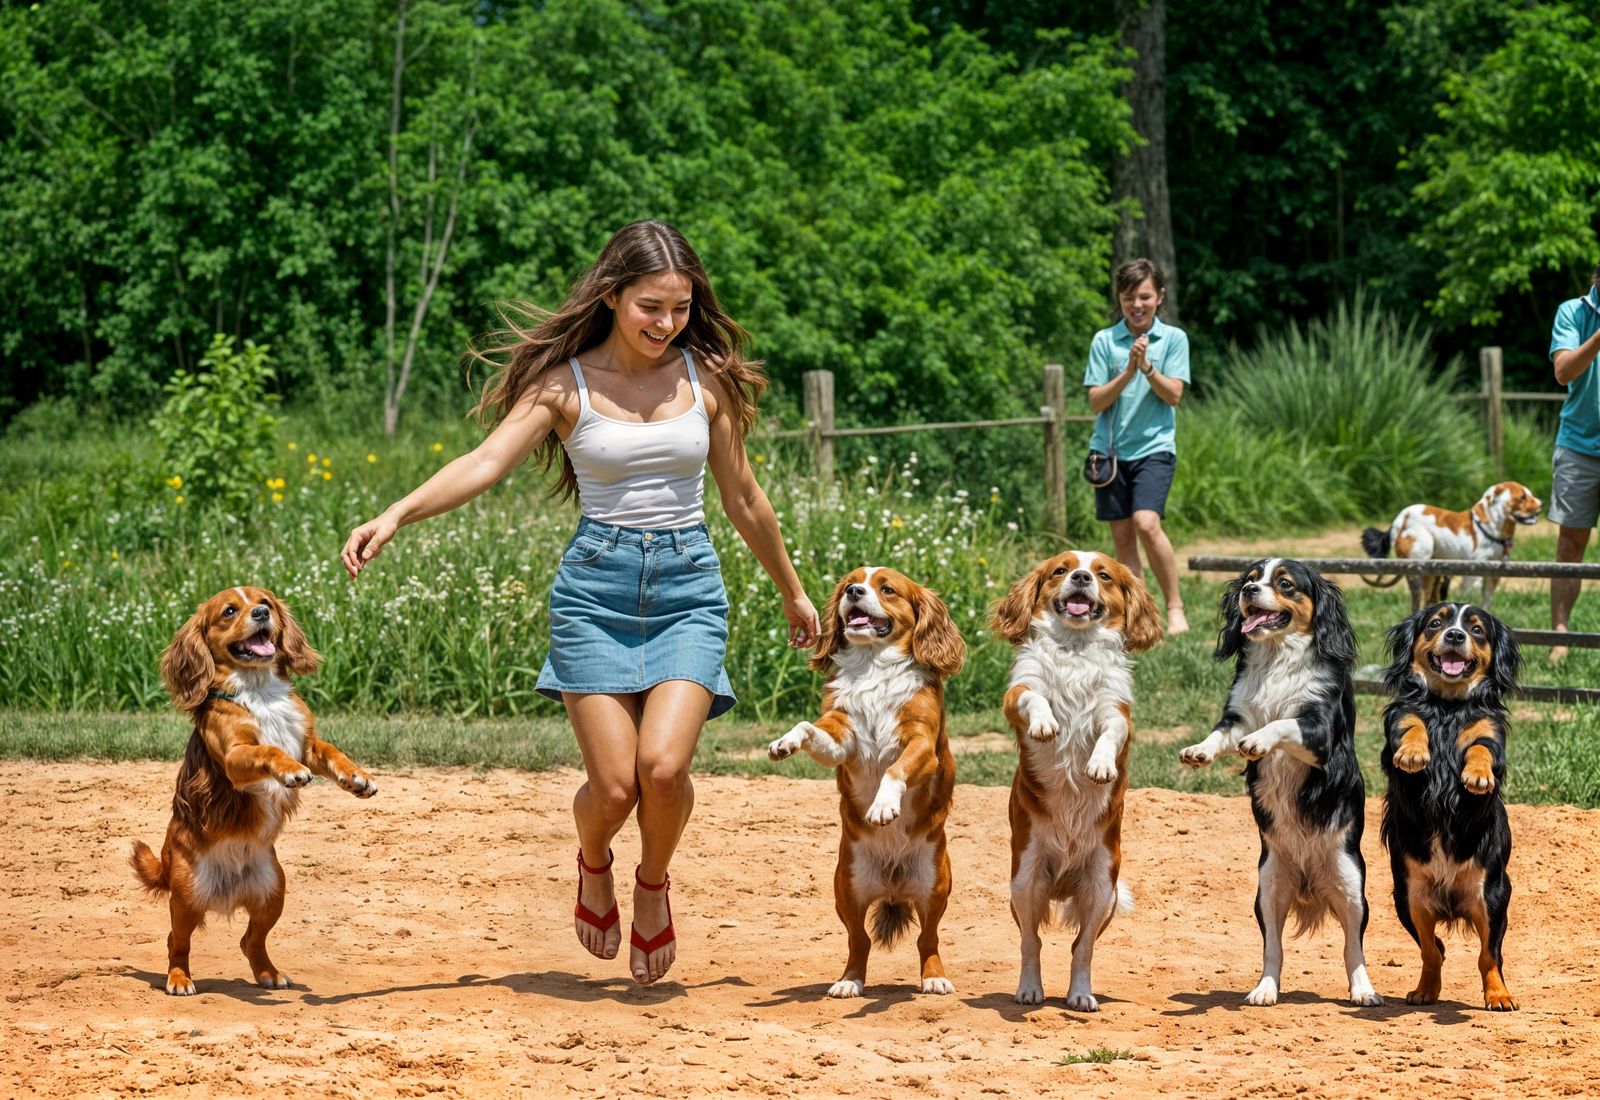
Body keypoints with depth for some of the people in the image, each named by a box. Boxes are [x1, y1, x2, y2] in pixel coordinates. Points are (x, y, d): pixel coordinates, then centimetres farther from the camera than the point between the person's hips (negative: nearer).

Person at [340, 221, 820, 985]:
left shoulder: (706, 378, 5)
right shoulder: (566, 385, -1)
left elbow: (742, 497, 16)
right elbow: (484, 463, -13)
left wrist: (793, 592, 24)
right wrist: (395, 516, -29)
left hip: (688, 587, 1)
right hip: (596, 585, -1)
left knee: (663, 765, -19)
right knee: (613, 786, -9)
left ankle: (653, 880, 14)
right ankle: (594, 863, 28)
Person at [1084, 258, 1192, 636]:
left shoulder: (1174, 338, 2)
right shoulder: (1104, 341, 4)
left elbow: (1173, 394, -4)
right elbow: (1096, 403, -1)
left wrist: (1147, 366, -19)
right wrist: (1127, 373, -15)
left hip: (1154, 447, -3)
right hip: (1111, 448, 3)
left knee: (1146, 524, -21)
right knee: (1122, 536, 3)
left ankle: (1175, 608, -10)